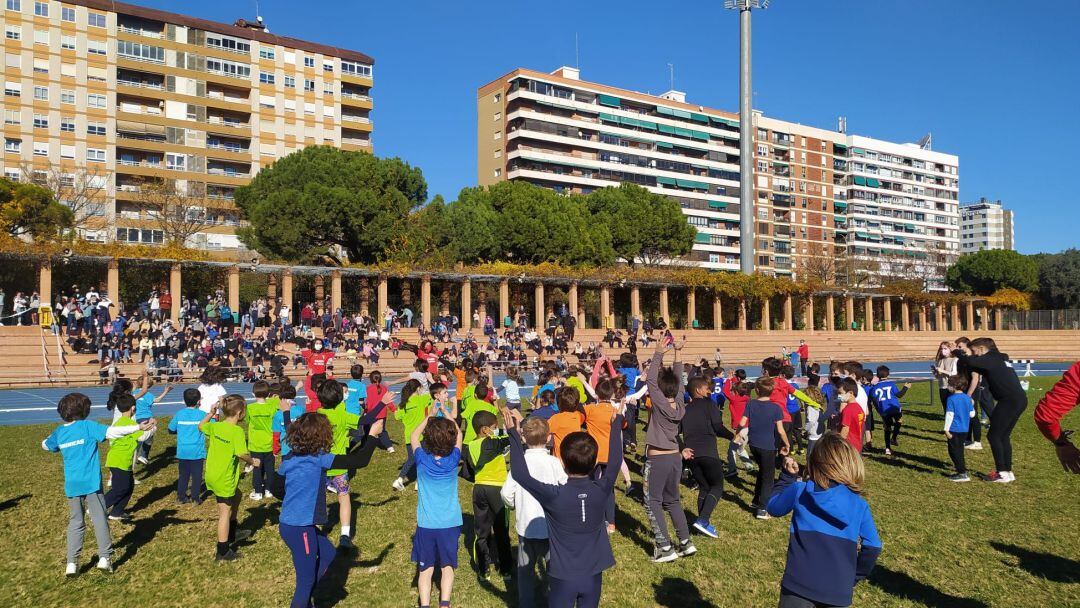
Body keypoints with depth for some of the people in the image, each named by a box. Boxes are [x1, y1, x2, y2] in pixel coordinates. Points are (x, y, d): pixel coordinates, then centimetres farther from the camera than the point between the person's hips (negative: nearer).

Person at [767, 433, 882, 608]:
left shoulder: (799, 491, -6)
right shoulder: (860, 506, -3)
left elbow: (773, 508, 11)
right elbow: (872, 547, -2)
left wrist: (787, 476, 20)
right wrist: (854, 577, 13)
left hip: (798, 585, -2)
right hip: (838, 591, 2)